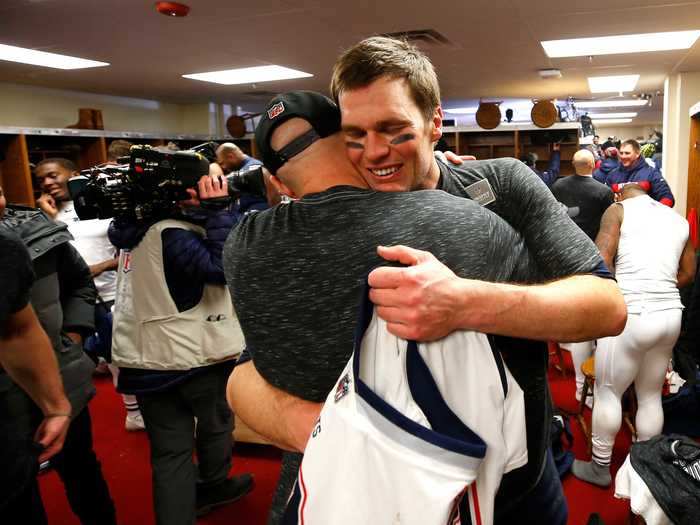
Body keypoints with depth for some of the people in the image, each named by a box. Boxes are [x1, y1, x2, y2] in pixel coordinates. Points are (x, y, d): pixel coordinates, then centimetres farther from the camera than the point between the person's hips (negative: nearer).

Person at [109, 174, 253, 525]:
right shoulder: (170, 233, -20)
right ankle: (212, 486, 45)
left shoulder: (138, 228, 6)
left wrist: (208, 211, 1)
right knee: (216, 420, 22)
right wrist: (218, 209, -22)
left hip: (143, 356, 6)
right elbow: (223, 265, -27)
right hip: (190, 354, -6)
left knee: (169, 450, 12)